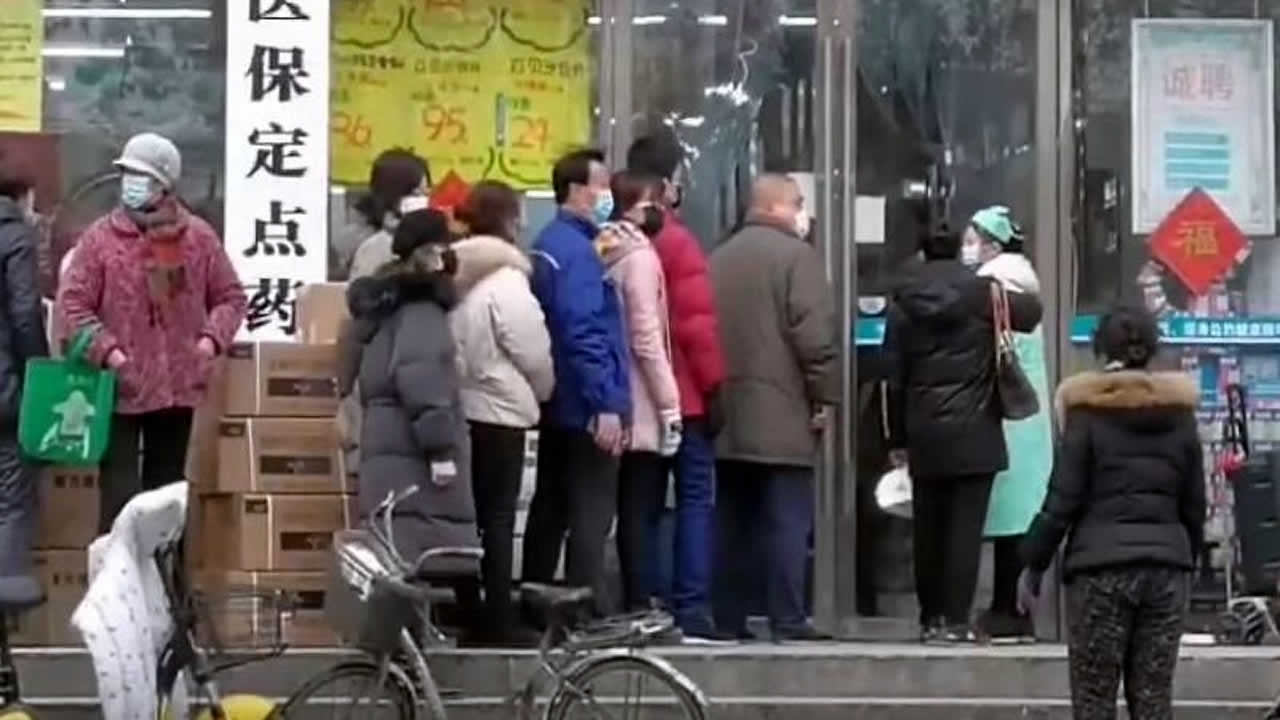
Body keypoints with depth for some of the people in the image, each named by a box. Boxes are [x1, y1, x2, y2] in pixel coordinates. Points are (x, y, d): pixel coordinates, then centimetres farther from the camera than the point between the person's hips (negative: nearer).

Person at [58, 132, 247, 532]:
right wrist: (107, 351, -16)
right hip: (121, 387, -3)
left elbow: (230, 297, 10)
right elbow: (72, 304, -5)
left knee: (167, 489, 15)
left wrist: (210, 339, -7)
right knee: (120, 493, -6)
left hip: (178, 386, 3)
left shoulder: (198, 236, 2)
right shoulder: (100, 237, -5)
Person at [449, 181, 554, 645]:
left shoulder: (454, 273, 7)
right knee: (497, 518, -2)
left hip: (457, 408, 7)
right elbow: (534, 353, -11)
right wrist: (543, 390, 7)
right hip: (499, 412, -7)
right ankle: (497, 621, 1)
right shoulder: (505, 280, -14)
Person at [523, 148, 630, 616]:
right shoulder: (577, 250, -16)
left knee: (551, 508, 16)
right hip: (585, 407, -10)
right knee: (591, 514, -8)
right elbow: (583, 333, -23)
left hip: (557, 404, 10)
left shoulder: (549, 244, 14)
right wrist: (606, 405, -25)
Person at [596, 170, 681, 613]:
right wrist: (670, 405, -12)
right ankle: (641, 604, -4)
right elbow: (647, 337, -16)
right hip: (644, 408, -7)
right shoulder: (639, 255, -11)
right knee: (643, 509, -5)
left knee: (632, 509, 10)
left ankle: (634, 603, 13)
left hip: (620, 407, 7)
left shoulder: (606, 250, 11)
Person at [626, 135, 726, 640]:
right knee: (696, 496, -2)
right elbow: (697, 324, -16)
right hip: (682, 395, -7)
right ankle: (692, 610, -6)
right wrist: (714, 387, -10)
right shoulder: (675, 242, -12)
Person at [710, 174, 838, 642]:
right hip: (782, 415, -7)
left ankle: (728, 619, 10)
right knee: (787, 523, -4)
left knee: (733, 522, 9)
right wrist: (824, 397, -8)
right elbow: (815, 335, -14)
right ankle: (788, 621, -7)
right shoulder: (795, 255, -6)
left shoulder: (719, 258, 15)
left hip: (728, 415, 7)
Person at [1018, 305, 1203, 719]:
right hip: (1167, 565, 4)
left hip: (1101, 565, -4)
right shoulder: (1180, 412, 9)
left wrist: (1033, 564, 2)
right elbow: (1195, 504, 11)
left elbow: (1062, 500, -6)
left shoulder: (1087, 411, -3)